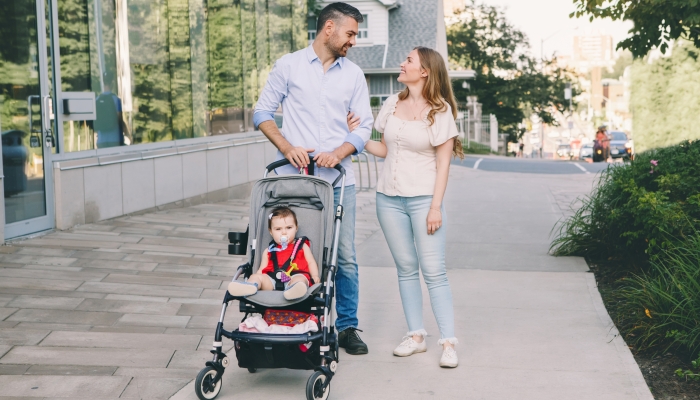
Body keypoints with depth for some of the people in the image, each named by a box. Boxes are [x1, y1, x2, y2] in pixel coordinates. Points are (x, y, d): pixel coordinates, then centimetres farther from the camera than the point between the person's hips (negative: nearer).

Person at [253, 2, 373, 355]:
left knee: (344, 256, 2)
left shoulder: (353, 75, 10)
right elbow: (262, 112, 4)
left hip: (338, 179, 2)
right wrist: (287, 147, -11)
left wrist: (339, 152, -11)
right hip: (293, 178, -2)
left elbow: (364, 125, 7)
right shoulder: (289, 66, 4)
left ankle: (347, 327, 14)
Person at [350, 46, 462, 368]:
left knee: (434, 272, -5)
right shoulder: (392, 104, 9)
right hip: (389, 197, 5)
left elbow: (443, 162, -7)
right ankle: (416, 336, 16)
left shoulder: (440, 110, -5)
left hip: (423, 198, -5)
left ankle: (448, 342, -1)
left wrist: (436, 206, -11)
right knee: (406, 269, 8)